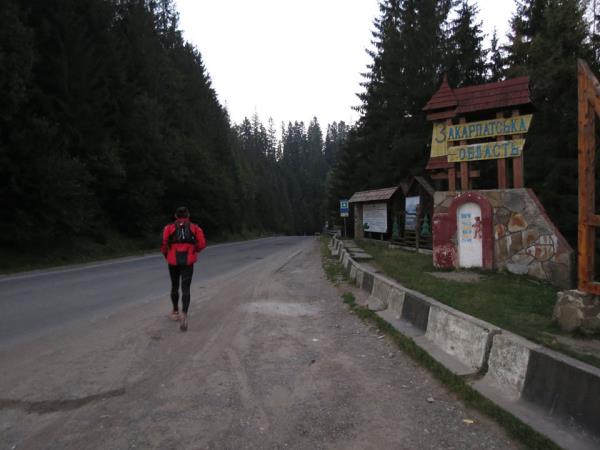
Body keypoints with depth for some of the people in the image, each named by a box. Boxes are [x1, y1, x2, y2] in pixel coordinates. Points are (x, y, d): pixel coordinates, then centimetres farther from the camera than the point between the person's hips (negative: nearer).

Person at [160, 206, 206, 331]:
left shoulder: (169, 227, 3)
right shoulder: (194, 228, 5)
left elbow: (164, 243, -11)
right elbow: (202, 244, -4)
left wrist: (166, 255, 8)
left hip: (173, 261, 1)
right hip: (188, 262, -1)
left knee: (174, 286, 20)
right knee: (185, 289, -3)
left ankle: (175, 311, 35)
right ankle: (184, 314, -23)